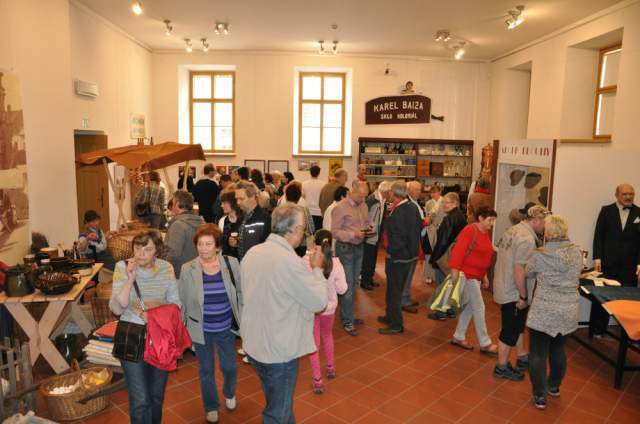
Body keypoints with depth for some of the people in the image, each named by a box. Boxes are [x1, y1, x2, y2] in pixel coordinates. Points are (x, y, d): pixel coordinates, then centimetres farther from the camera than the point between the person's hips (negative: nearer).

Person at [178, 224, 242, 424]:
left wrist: (242, 318, 1)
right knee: (206, 370, 15)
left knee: (229, 367, 13)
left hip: (226, 328, 1)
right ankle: (211, 406, 41)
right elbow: (181, 301, -3)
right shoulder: (187, 269, -12)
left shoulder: (231, 264, -11)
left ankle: (229, 393, 47)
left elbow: (241, 292, 1)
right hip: (201, 330, 0)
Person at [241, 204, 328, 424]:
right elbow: (319, 301, -17)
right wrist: (317, 268, -4)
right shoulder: (290, 261, -27)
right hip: (279, 350, -7)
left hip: (254, 344, 7)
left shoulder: (252, 253, -3)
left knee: (278, 403, 27)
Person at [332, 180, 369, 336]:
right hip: (345, 248, -7)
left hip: (359, 247, 7)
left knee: (354, 283, 16)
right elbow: (335, 232, -16)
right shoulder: (340, 208, -15)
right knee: (347, 285, -3)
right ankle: (347, 321, 7)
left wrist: (367, 229, -6)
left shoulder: (363, 206, 5)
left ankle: (348, 314, 31)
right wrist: (353, 234, -24)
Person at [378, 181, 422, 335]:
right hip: (412, 254, 9)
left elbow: (396, 238, -25)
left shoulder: (397, 213, -25)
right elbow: (419, 226, 12)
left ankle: (396, 325, 16)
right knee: (398, 288, 22)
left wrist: (390, 252, -11)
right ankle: (391, 316, 38)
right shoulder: (413, 207, 1)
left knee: (394, 290, 5)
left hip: (398, 256, -9)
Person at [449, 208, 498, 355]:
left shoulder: (486, 233, 10)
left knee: (469, 307, 14)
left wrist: (484, 275, 18)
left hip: (476, 275, 9)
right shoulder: (470, 231, -17)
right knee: (479, 307, -3)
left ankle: (458, 337, 26)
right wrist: (455, 273, -26)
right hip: (467, 274, -9)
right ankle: (485, 344, 8)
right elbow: (458, 251, -23)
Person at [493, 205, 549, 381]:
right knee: (510, 330, 5)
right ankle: (502, 367, 18)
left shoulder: (514, 230, 7)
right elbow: (519, 270, -28)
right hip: (514, 294, -9)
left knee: (516, 326, 23)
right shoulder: (527, 239, -23)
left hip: (505, 289, 9)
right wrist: (524, 297, -19)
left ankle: (522, 358, 38)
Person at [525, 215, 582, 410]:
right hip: (569, 312, 5)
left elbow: (527, 272, 2)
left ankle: (540, 396, 15)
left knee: (538, 354, 8)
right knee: (558, 350, 23)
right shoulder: (577, 252, -2)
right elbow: (574, 276, 12)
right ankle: (554, 386, 41)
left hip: (544, 312, -5)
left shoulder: (540, 255, -14)